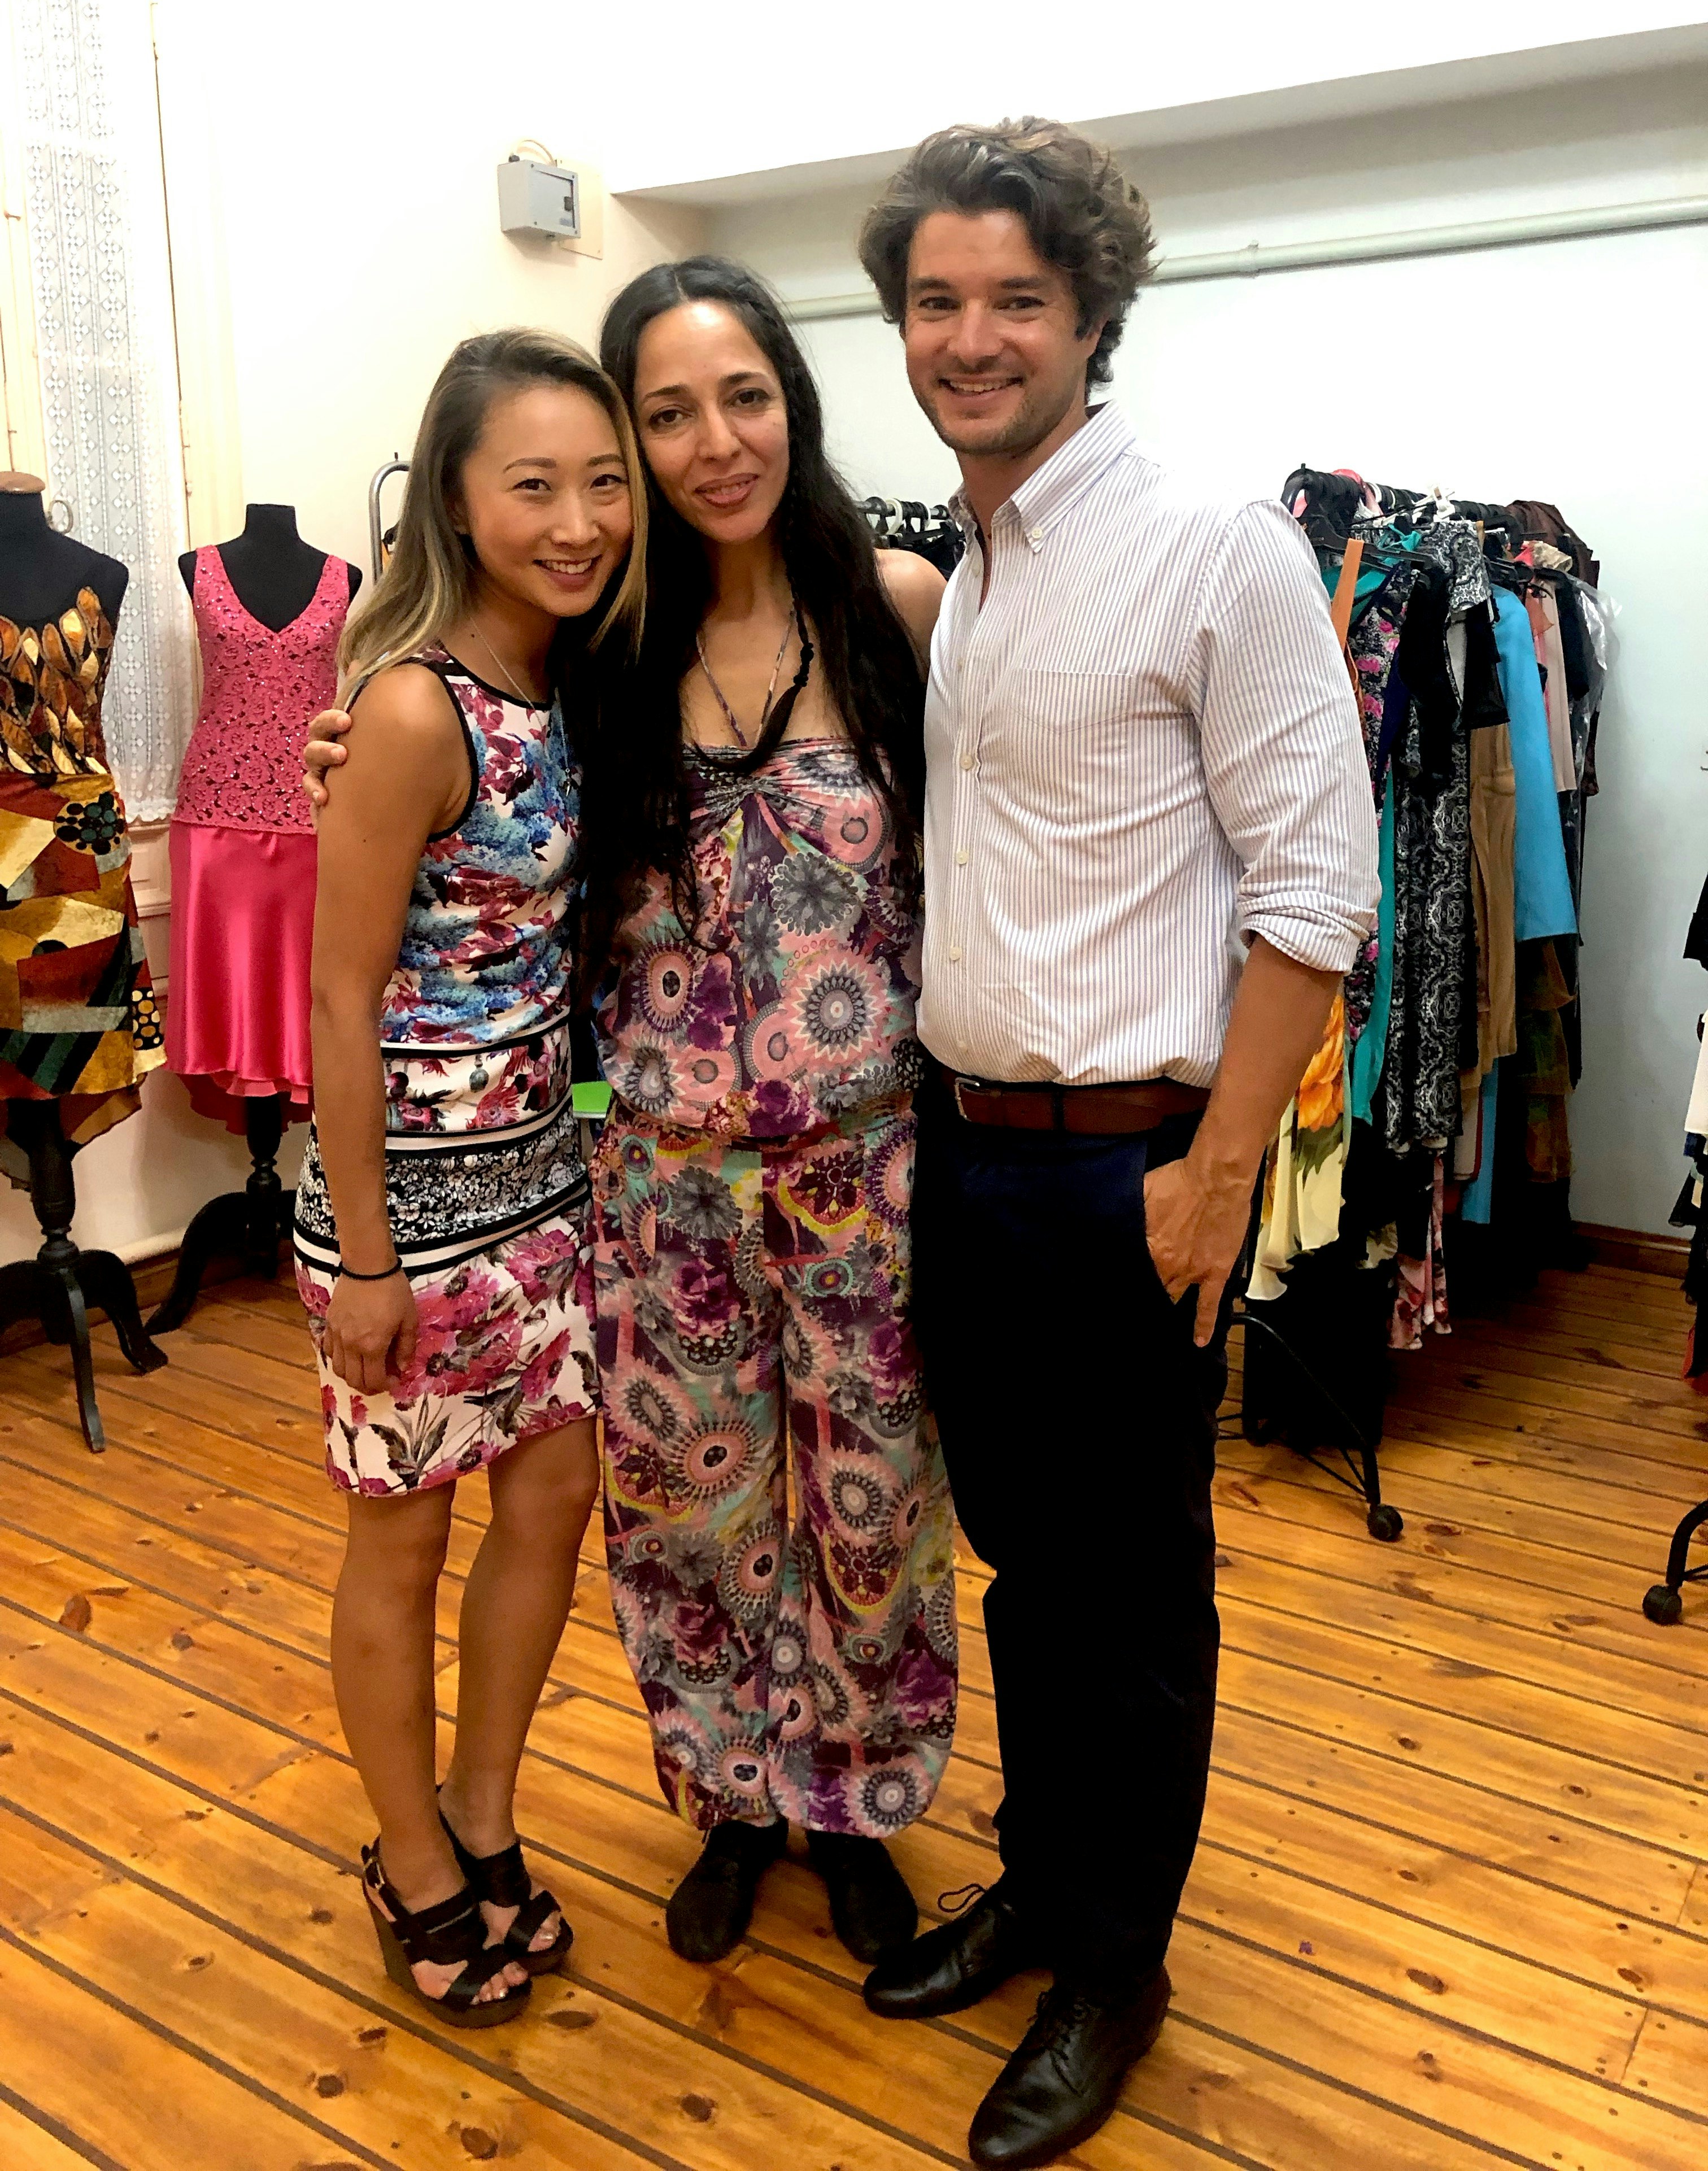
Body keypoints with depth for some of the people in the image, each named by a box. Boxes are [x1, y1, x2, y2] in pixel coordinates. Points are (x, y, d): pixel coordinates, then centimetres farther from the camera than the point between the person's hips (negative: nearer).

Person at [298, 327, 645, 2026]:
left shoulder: (572, 681, 2)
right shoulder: (414, 706, -21)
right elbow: (342, 995, -18)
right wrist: (359, 1261, -14)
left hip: (545, 1172, 7)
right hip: (414, 1186, -7)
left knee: (555, 1494, 16)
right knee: (403, 1540, 12)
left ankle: (483, 1826, 39)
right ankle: (418, 1873, 36)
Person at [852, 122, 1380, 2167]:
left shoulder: (1216, 551, -11)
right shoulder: (940, 580, 10)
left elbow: (1314, 887, -14)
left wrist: (1212, 1172, -16)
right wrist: (927, 1113, 11)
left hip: (1127, 1169, -6)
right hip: (961, 1146, 7)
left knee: (1132, 1583, 9)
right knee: (1021, 1553, 19)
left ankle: (1114, 1964, 31)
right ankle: (1040, 1875, 41)